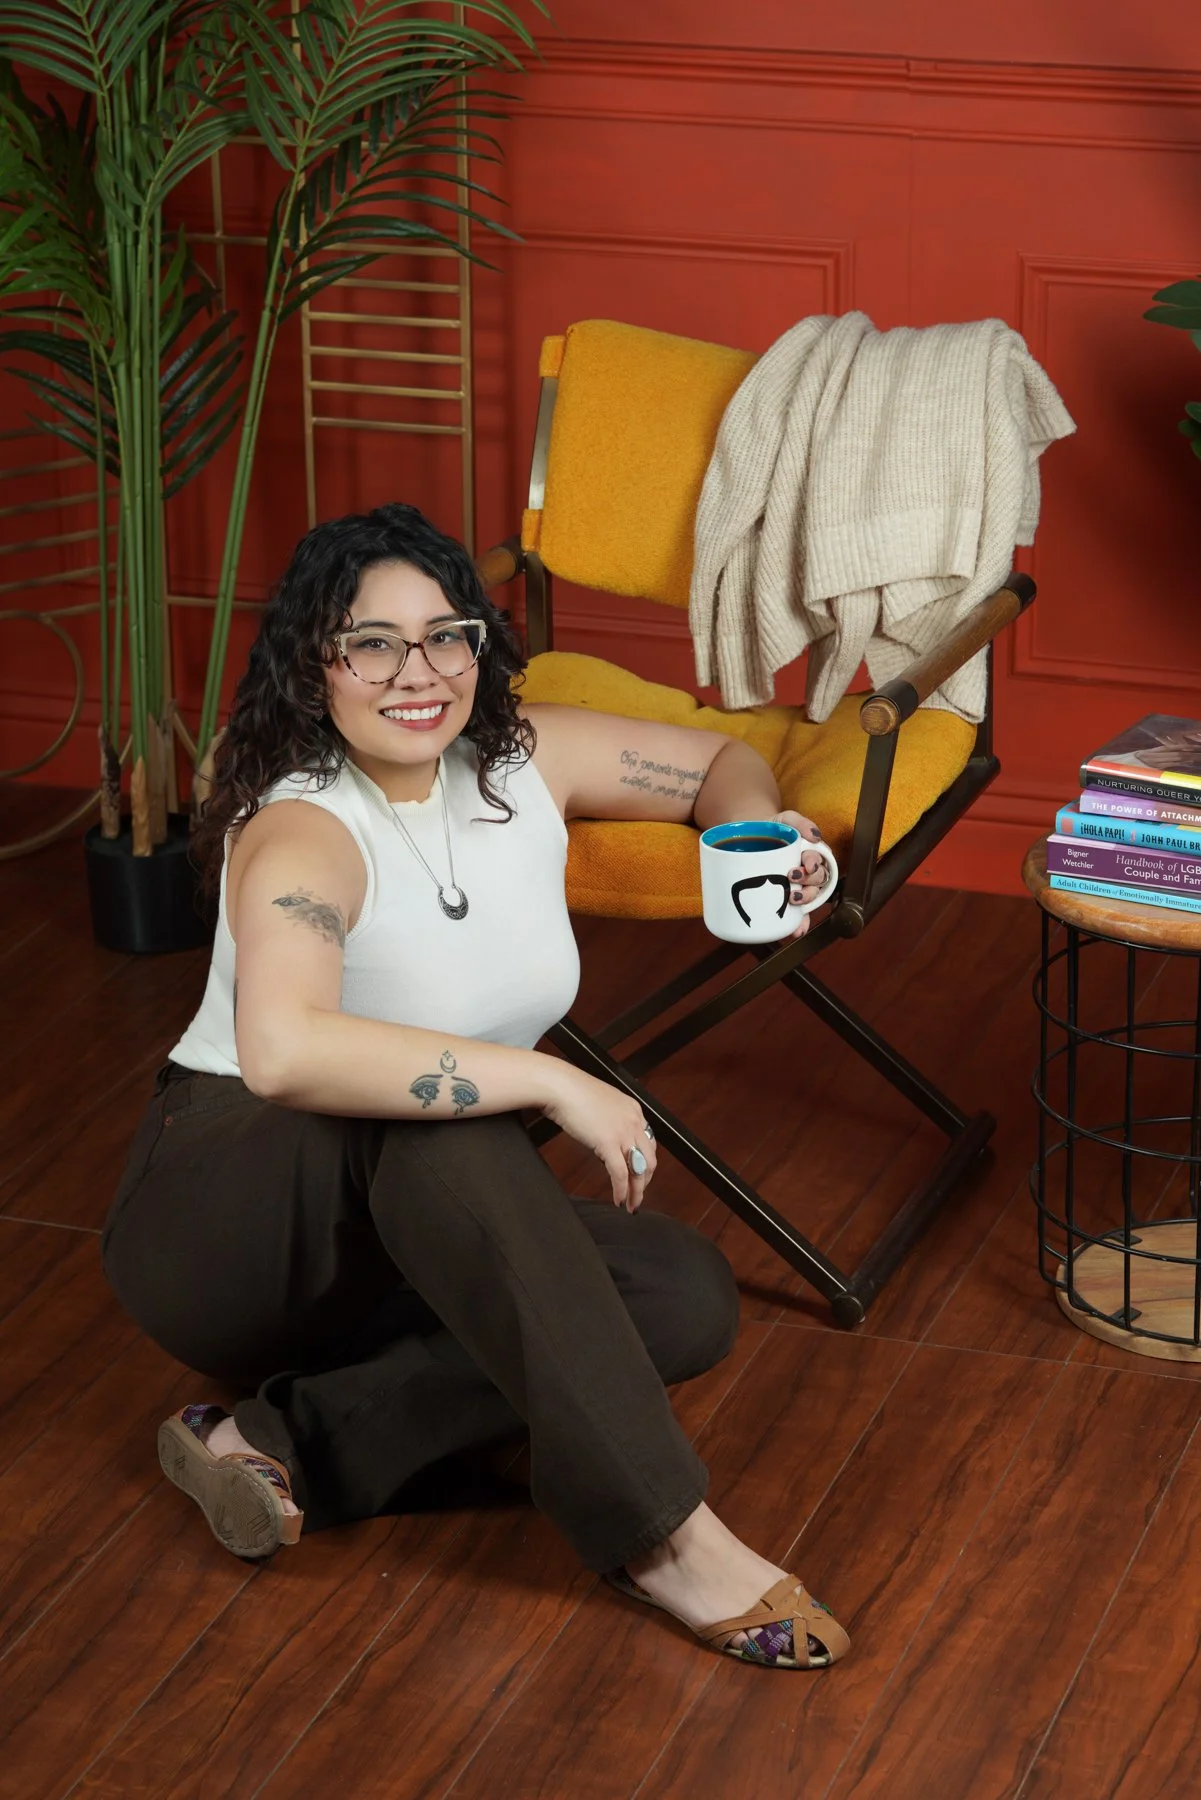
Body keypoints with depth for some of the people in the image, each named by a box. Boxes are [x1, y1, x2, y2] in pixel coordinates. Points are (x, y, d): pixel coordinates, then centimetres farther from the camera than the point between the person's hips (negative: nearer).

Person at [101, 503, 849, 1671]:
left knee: (687, 1296, -16)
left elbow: (720, 761, 14)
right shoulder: (300, 835, -24)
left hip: (421, 1237, 7)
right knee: (437, 1114, -37)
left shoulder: (522, 761, -3)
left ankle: (290, 1445, -19)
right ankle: (659, 1534, -39)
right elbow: (281, 1050, -44)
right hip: (225, 1218, -7)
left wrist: (757, 828, -11)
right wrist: (550, 1082, -40)